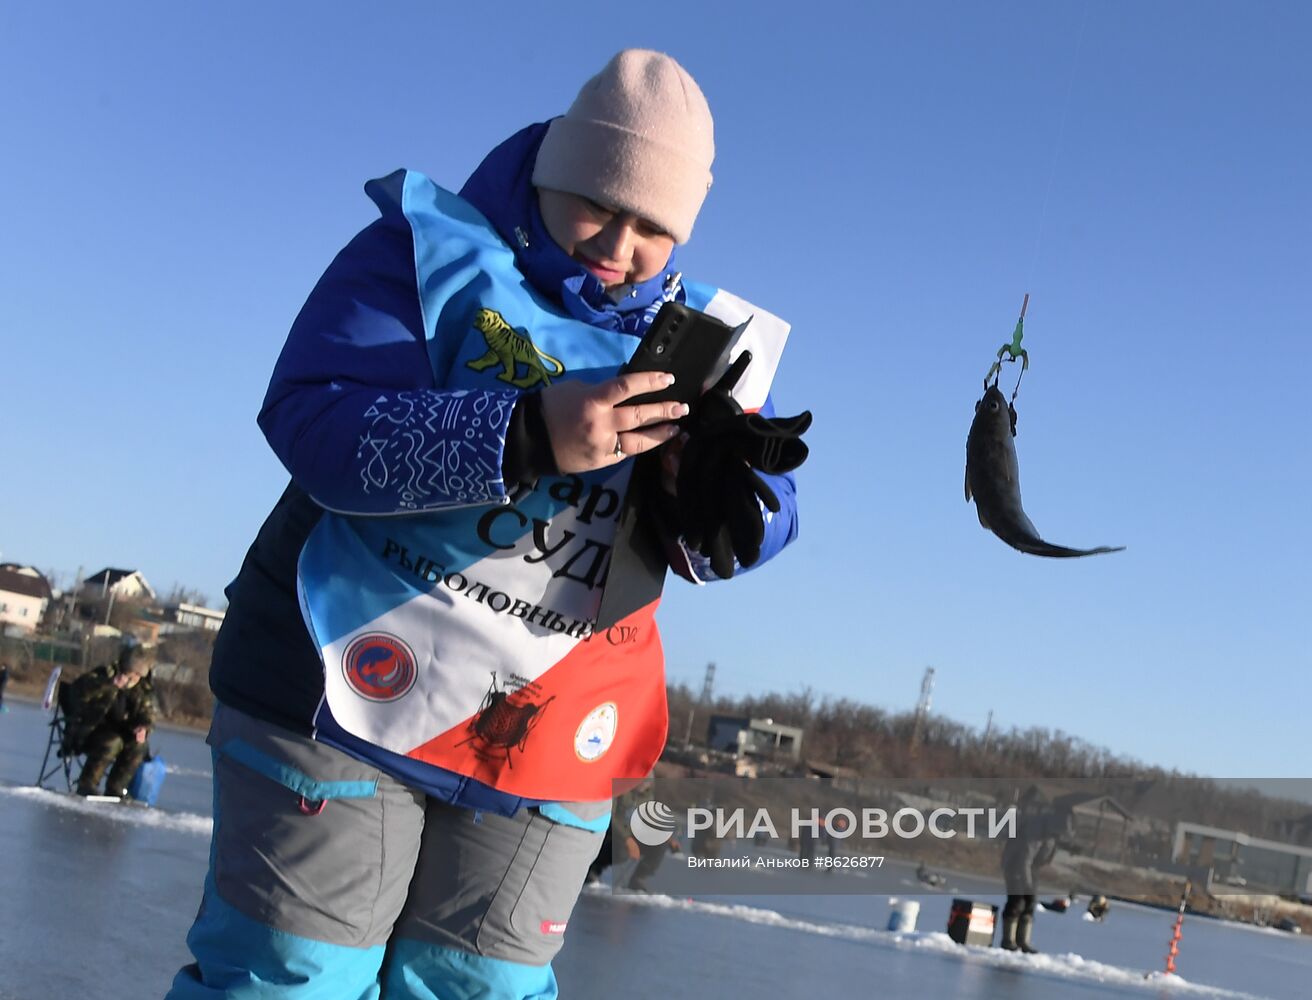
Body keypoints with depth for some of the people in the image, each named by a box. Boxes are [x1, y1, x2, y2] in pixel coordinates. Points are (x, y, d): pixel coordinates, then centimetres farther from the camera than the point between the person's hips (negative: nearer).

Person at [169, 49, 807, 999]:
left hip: (546, 741, 4)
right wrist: (532, 436, -33)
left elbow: (759, 523, -2)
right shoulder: (433, 252, -6)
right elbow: (314, 423, -20)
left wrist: (721, 497, -27)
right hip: (348, 679, -3)